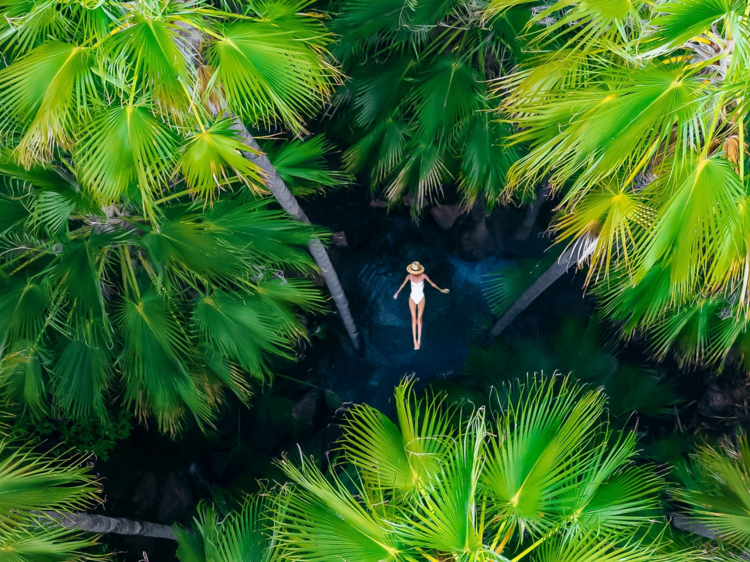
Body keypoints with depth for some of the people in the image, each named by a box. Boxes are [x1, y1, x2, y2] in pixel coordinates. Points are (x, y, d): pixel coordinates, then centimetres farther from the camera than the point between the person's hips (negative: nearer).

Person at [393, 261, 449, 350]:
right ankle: (415, 341, -9)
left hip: (421, 298, 0)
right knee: (414, 318, -8)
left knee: (419, 318, -7)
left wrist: (441, 290, 8)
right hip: (412, 298, 0)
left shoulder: (423, 276, -13)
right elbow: (403, 284, 0)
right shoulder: (409, 276, -12)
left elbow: (432, 283, -1)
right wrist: (397, 293, 1)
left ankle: (419, 340, -3)